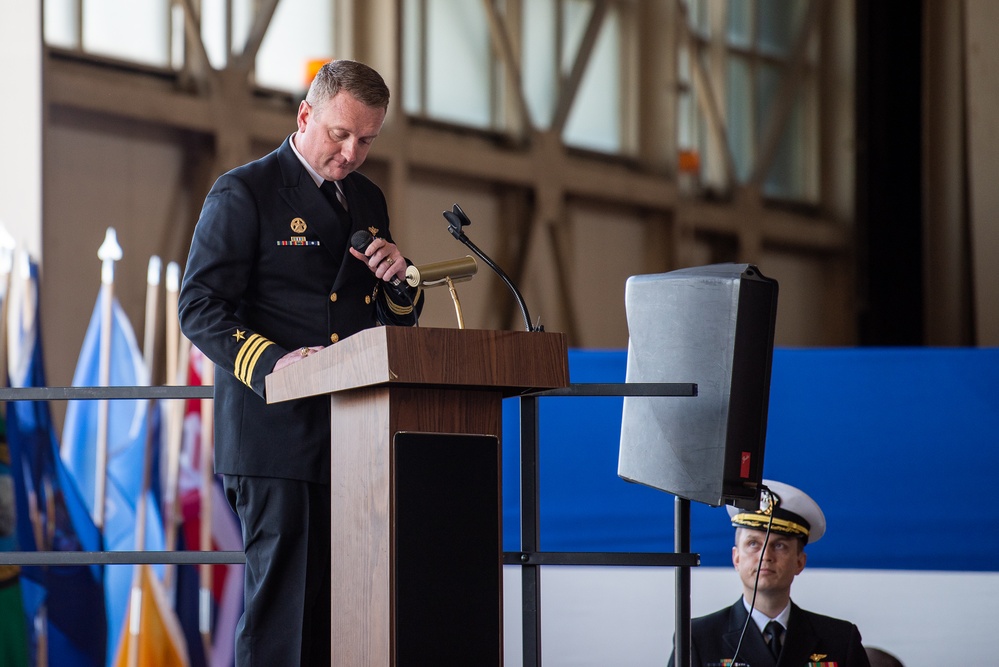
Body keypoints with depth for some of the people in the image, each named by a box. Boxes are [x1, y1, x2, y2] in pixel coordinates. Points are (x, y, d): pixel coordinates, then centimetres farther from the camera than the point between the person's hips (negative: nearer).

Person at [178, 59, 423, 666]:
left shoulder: (367, 200, 19)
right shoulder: (243, 194, -2)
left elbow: (400, 319, 23)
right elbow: (200, 308, -8)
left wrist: (398, 278, 0)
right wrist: (272, 361, -23)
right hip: (275, 430, -6)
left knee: (339, 606, 4)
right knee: (281, 595, -9)